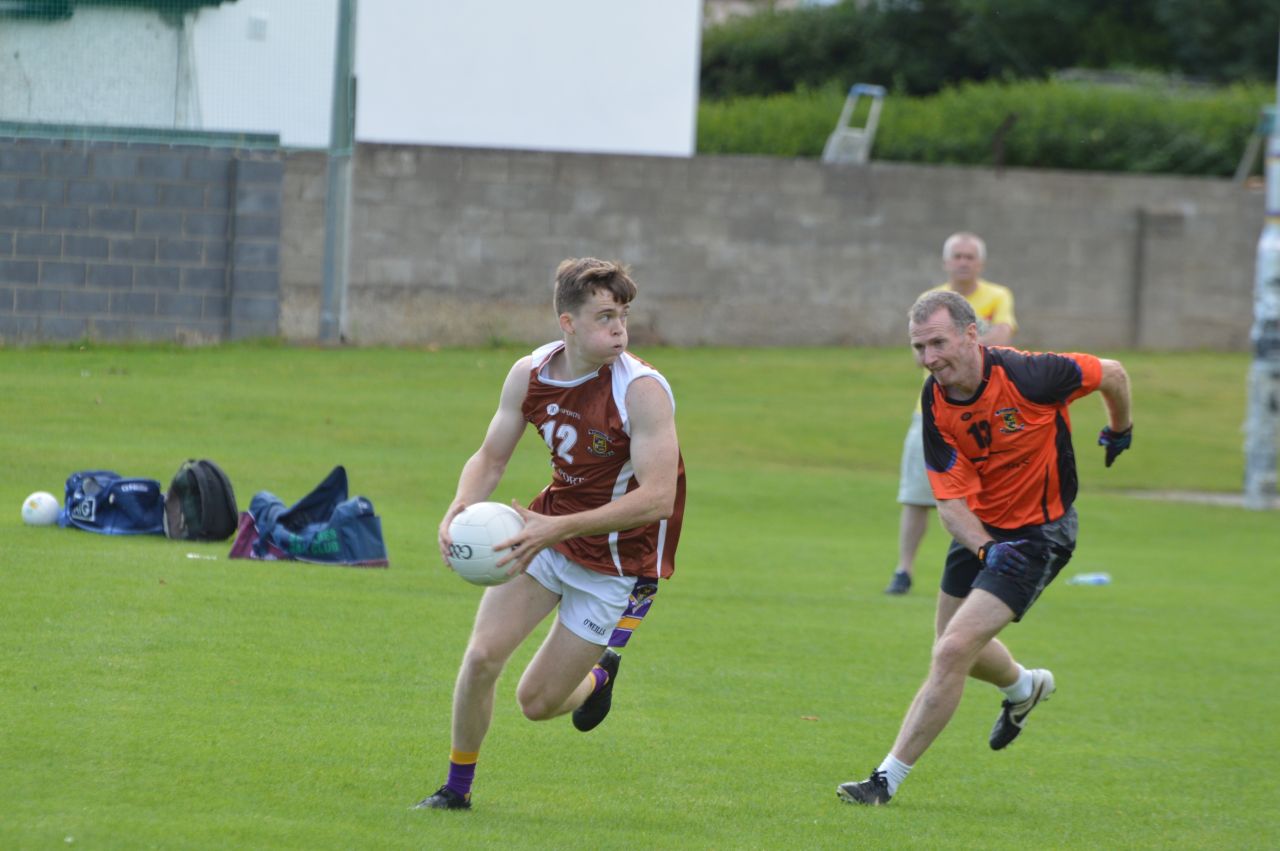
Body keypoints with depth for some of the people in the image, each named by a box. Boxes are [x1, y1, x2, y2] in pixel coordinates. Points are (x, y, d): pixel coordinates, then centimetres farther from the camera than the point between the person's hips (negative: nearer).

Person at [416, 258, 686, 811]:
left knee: (536, 703, 0)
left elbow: (658, 496, -31)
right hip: (550, 528, 4)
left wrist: (559, 529, -39)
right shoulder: (529, 375, -9)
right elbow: (490, 457, 4)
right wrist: (459, 510, -19)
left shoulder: (643, 390, -25)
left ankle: (599, 675, 37)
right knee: (482, 656, -11)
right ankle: (456, 787, 12)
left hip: (614, 559, -4)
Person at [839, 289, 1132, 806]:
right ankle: (1024, 688, 57)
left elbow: (1112, 375, -10)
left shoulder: (1025, 376, -28)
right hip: (981, 528, 6)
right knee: (954, 648, 23)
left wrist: (1120, 431, 9)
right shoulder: (936, 402, -14)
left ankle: (889, 778, -9)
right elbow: (951, 502, -15)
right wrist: (987, 548, -34)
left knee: (953, 651, -16)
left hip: (1039, 533, -6)